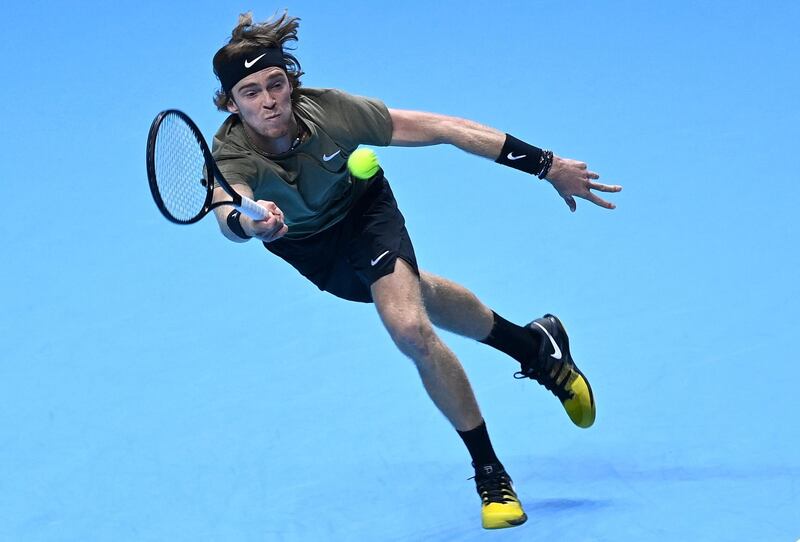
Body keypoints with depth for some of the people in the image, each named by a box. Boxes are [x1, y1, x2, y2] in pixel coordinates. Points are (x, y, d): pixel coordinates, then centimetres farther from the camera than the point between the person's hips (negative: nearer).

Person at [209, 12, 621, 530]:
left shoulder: (331, 111, -37)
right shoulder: (229, 156, -38)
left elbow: (444, 129, -29)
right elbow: (227, 210, -61)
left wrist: (546, 164, -27)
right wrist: (248, 223, -87)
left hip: (361, 211, -2)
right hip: (299, 240, 2)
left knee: (411, 328, -23)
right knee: (419, 300, 22)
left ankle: (491, 473, -5)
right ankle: (536, 345, 49)